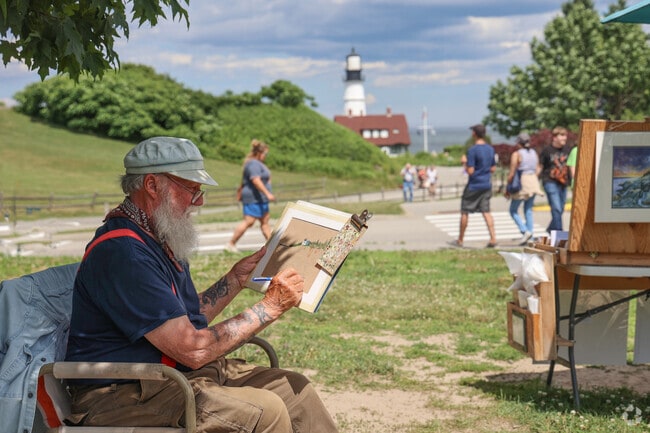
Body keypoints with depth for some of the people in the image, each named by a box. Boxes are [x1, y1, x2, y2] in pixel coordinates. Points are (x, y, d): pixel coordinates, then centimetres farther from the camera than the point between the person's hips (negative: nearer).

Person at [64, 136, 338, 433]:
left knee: (294, 389, 3)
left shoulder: (157, 239, 13)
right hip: (123, 394, -10)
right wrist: (270, 307, -16)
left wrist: (241, 274, 15)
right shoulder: (122, 252, -22)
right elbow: (192, 349, -23)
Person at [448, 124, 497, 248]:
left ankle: (460, 240, 14)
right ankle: (493, 238, -4)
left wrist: (466, 164, -1)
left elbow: (470, 171, -18)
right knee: (486, 211, 7)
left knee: (465, 212, 6)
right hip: (487, 185, 6)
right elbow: (493, 168, 11)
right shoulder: (490, 149, 5)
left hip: (474, 186, -6)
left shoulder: (472, 150, -16)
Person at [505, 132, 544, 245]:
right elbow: (537, 170, 10)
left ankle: (525, 231, -13)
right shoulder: (534, 153, 9)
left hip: (521, 184, -6)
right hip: (533, 183, 6)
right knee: (528, 210, 11)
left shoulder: (516, 154, -9)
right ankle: (530, 234, 6)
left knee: (513, 211, 4)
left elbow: (512, 173, -10)